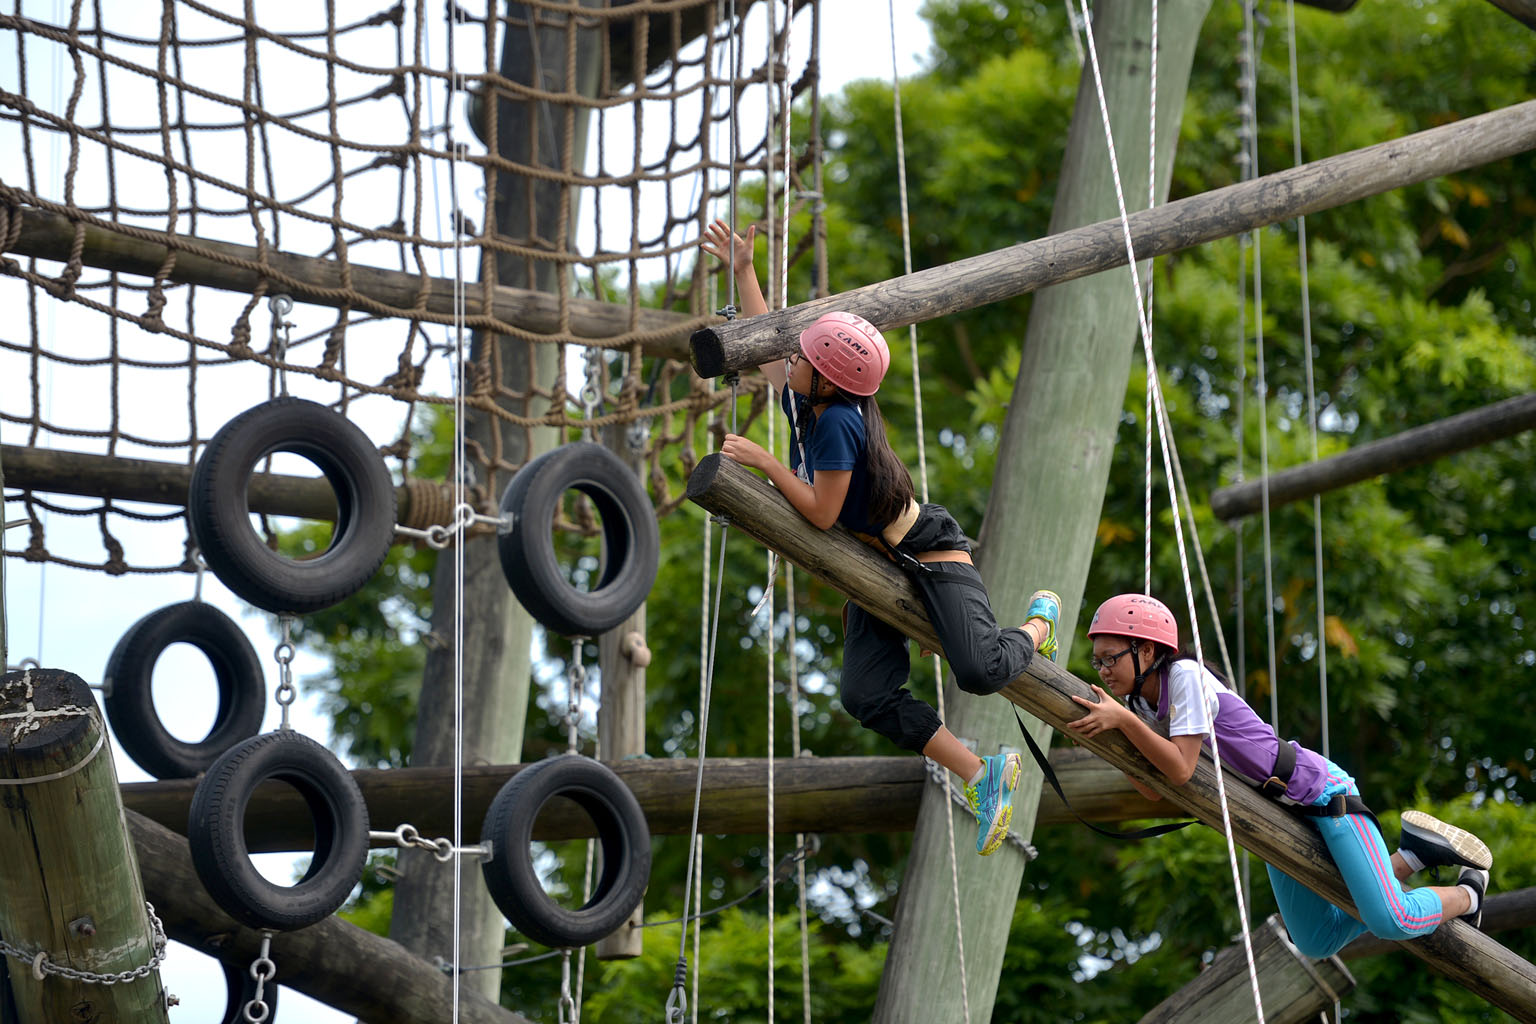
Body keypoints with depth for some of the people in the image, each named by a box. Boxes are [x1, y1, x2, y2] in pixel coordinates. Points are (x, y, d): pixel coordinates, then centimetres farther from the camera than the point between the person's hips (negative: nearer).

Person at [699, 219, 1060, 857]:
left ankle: (1040, 624, 13)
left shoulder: (837, 423, -27)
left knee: (980, 672, -23)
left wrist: (765, 462, -22)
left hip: (926, 553, -8)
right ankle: (980, 775, -9)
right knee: (866, 697, -13)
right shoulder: (800, 400, -1)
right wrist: (742, 270, 17)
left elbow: (822, 513, -26)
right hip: (873, 570, 8)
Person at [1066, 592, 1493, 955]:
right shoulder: (1141, 703, 3)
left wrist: (1122, 719, -35)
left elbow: (1180, 769, -30)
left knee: (1390, 923, -16)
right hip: (1278, 816, 9)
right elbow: (1155, 790, -1)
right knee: (1316, 944, 12)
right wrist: (1108, 735, -9)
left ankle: (1467, 894, 15)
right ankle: (1411, 855, 23)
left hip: (1319, 791, -9)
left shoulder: (1185, 676, -22)